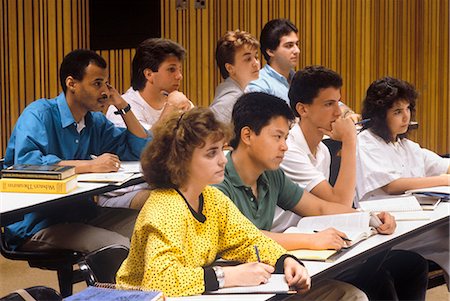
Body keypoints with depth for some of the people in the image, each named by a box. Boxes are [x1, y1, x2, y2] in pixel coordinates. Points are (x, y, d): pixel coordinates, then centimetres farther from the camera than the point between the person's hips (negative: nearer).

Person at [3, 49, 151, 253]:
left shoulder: (96, 121, 13)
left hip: (80, 214, 8)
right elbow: (26, 162, -30)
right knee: (119, 247, -27)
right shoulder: (39, 114, -10)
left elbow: (142, 150, 20)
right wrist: (91, 165, -26)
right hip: (35, 226, -8)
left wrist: (123, 107, 8)